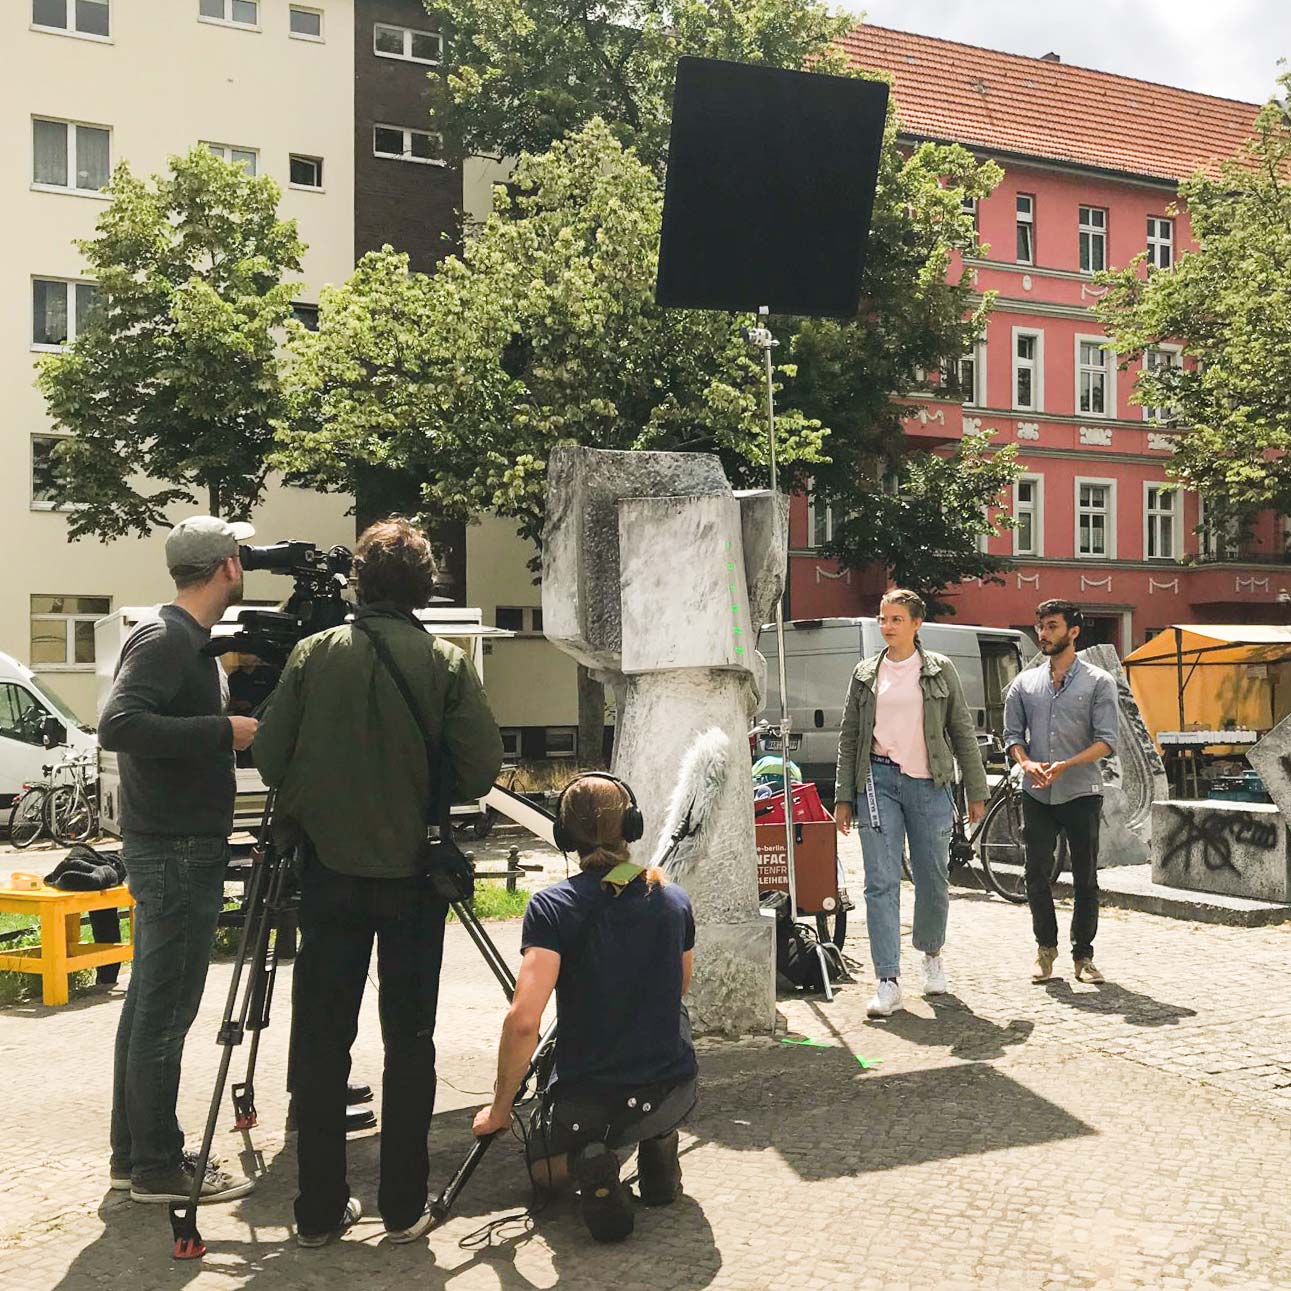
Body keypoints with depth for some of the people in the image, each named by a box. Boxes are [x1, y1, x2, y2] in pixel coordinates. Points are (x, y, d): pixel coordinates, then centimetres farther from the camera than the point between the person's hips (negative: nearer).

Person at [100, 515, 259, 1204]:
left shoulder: (185, 640, 13)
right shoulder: (166, 639, -16)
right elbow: (118, 725, -28)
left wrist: (229, 697, 10)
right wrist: (223, 729, -24)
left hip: (170, 847, 10)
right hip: (176, 851, -10)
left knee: (150, 1004, 15)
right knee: (165, 1012, -2)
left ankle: (135, 1151, 26)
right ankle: (158, 1167, 8)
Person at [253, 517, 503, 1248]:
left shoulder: (315, 654, -4)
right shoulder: (446, 663, -8)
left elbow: (270, 757, -3)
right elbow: (481, 770, -10)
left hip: (328, 869, 1)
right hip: (412, 874, -1)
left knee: (321, 1043, 11)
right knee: (409, 1042, 10)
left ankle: (320, 1210, 18)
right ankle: (404, 1208, 17)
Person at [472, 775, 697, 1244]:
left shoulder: (552, 906, -13)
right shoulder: (673, 898, 1)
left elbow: (523, 1020, -20)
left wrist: (500, 1108, -6)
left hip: (585, 1102, -3)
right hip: (673, 1095, 4)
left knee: (545, 1169, 31)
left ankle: (588, 1164, -5)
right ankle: (659, 1151, 18)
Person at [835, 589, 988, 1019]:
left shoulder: (940, 670, 7)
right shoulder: (865, 673, 10)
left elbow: (963, 732, 8)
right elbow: (849, 738, 11)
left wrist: (976, 791, 5)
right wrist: (843, 797, 6)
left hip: (930, 783, 0)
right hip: (879, 780, 0)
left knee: (934, 879, 8)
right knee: (881, 882, -7)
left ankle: (932, 954, 35)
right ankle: (888, 982, -5)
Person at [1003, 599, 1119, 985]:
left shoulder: (1098, 682, 1)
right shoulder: (1024, 683, 12)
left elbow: (1106, 741, -6)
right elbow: (1012, 733, 10)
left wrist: (1066, 765, -20)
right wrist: (1026, 763, -11)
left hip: (1082, 793, -2)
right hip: (1037, 794, 2)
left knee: (1085, 879, 3)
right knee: (1036, 874, 2)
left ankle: (1083, 955, 14)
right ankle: (1045, 946, 19)